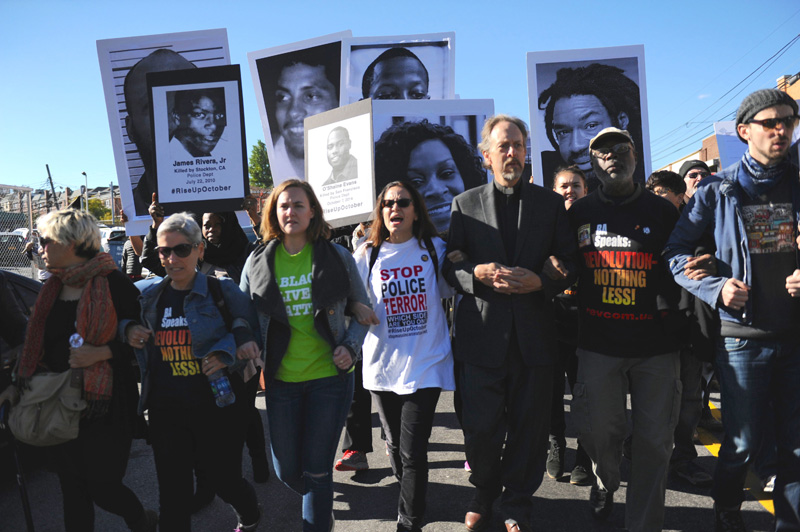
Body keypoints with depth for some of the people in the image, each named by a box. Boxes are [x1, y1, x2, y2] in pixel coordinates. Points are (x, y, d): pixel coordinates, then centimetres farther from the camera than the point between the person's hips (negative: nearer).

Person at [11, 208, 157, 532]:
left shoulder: (113, 284, -13)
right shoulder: (52, 289, 10)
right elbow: (39, 344, 20)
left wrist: (101, 353, -23)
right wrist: (22, 380, 13)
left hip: (104, 405, -7)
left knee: (103, 487, 2)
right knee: (73, 492, 14)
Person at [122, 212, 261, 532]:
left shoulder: (223, 292, -6)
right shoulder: (149, 297, 5)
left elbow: (253, 334, -4)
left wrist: (226, 353, -20)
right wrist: (129, 330, -3)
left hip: (217, 407, -3)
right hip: (166, 412, 3)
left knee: (224, 481, 13)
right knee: (173, 494, 7)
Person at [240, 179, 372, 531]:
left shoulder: (337, 257, -2)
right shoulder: (258, 262, 2)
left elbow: (362, 308, 7)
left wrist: (350, 347, -8)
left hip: (329, 375, -2)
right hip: (281, 379, 3)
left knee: (316, 470, 3)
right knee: (287, 470, 13)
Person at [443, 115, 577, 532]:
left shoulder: (550, 203, 8)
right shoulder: (465, 204, 7)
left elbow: (570, 264, 7)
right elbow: (450, 267, 5)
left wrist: (540, 282, -12)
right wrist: (478, 274, -14)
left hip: (533, 335, 1)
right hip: (481, 334, -1)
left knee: (529, 426, 10)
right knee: (480, 427, 5)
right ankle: (484, 493, 34)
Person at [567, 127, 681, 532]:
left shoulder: (662, 210, 6)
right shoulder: (579, 213, 8)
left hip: (656, 345, 0)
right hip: (598, 343, 0)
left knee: (654, 439, 3)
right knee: (598, 431, 7)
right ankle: (605, 483, 40)